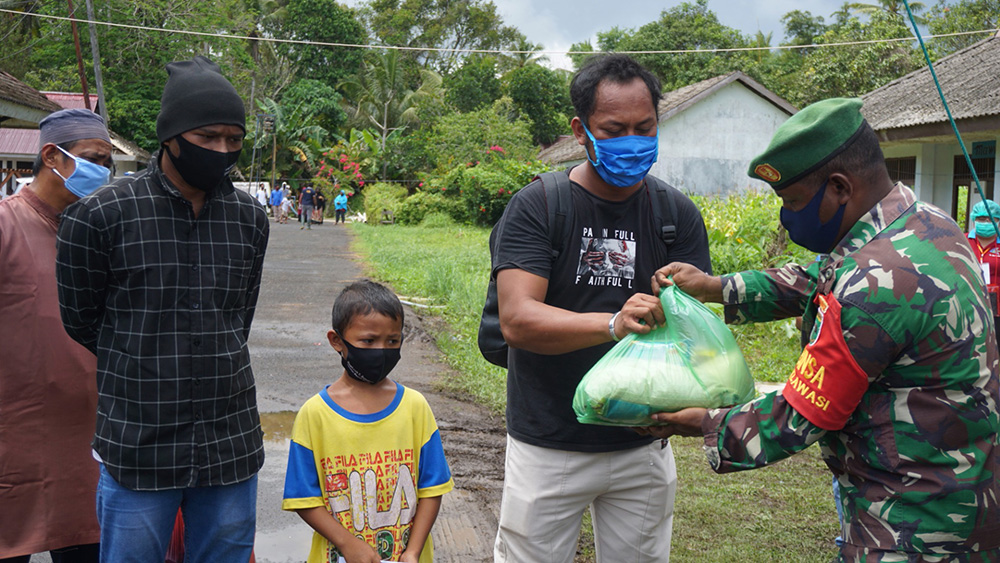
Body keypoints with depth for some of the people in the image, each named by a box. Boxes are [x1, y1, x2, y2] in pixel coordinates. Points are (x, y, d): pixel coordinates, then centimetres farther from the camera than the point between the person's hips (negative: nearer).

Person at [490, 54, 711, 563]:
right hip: (547, 448, -3)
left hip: (642, 445, 3)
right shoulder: (535, 208, -11)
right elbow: (517, 320, -22)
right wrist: (613, 323, -37)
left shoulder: (678, 215, 1)